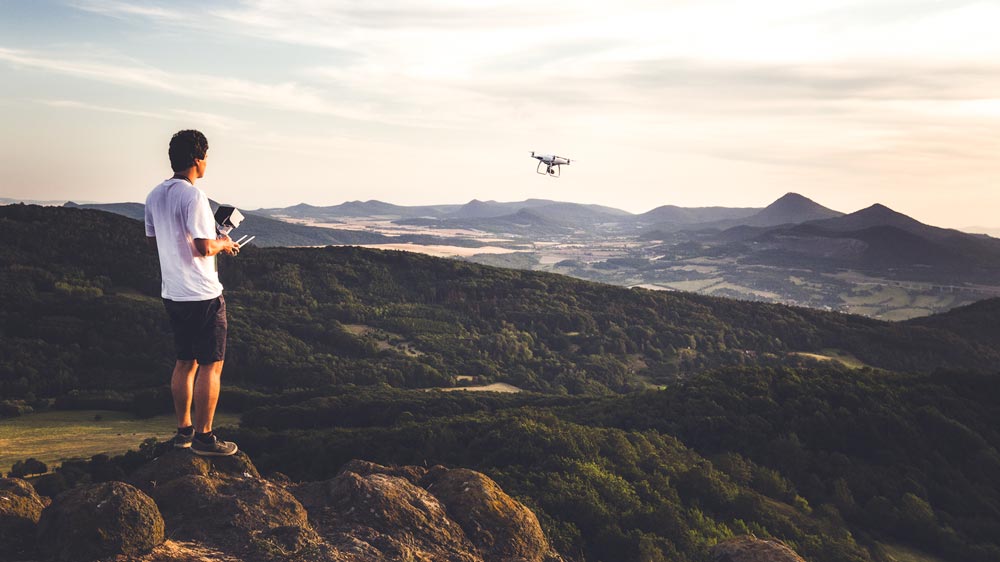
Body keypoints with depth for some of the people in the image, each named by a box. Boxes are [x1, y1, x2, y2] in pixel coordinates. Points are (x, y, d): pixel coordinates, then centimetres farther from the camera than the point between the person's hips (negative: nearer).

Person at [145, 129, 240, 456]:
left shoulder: (155, 196, 9)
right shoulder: (193, 196, -18)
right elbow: (204, 247, -22)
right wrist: (223, 243, -2)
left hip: (172, 294, 9)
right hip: (202, 295, -9)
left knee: (185, 362, 16)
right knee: (211, 365, 0)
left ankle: (183, 430, 23)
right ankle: (203, 437, 5)